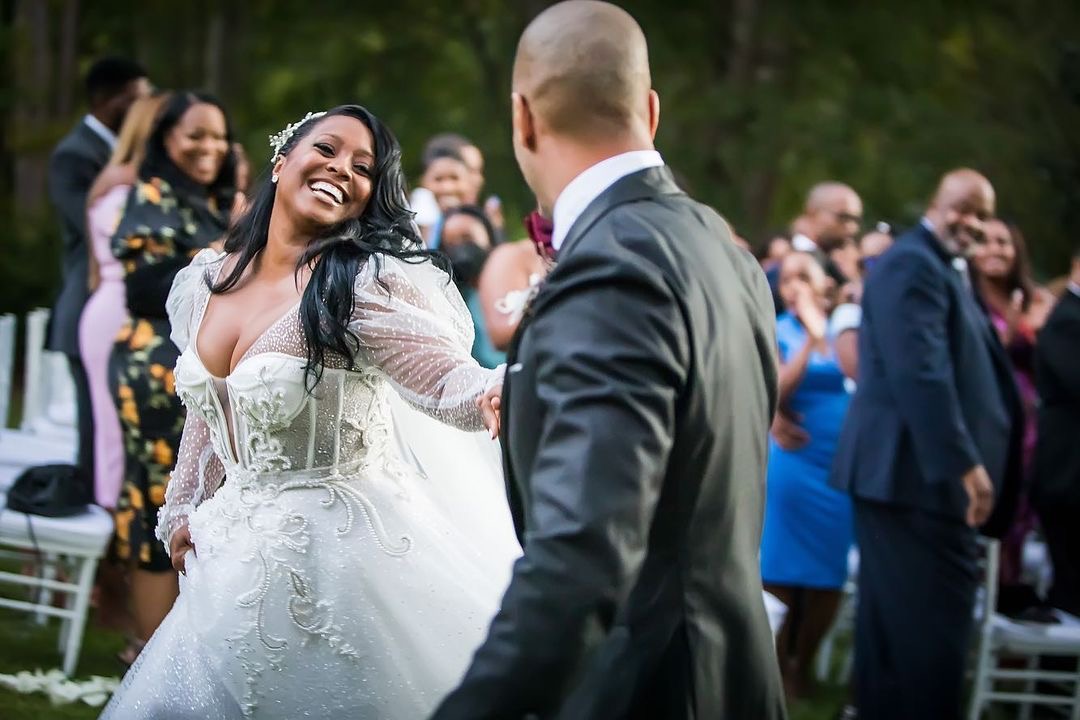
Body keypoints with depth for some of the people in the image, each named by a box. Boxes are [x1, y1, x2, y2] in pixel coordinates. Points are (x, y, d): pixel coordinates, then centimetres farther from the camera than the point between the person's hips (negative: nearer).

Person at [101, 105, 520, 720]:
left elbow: (449, 376, -27)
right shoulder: (203, 283, 4)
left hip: (344, 550, -7)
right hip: (238, 563, 7)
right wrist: (184, 512, 25)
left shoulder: (365, 283, -16)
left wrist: (493, 396, -48)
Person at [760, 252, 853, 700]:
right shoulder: (777, 332, -1)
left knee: (829, 578, 6)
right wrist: (811, 337, -20)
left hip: (844, 469, 4)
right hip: (793, 466, -4)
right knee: (782, 576, -4)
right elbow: (776, 392, -16)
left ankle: (802, 669, 21)